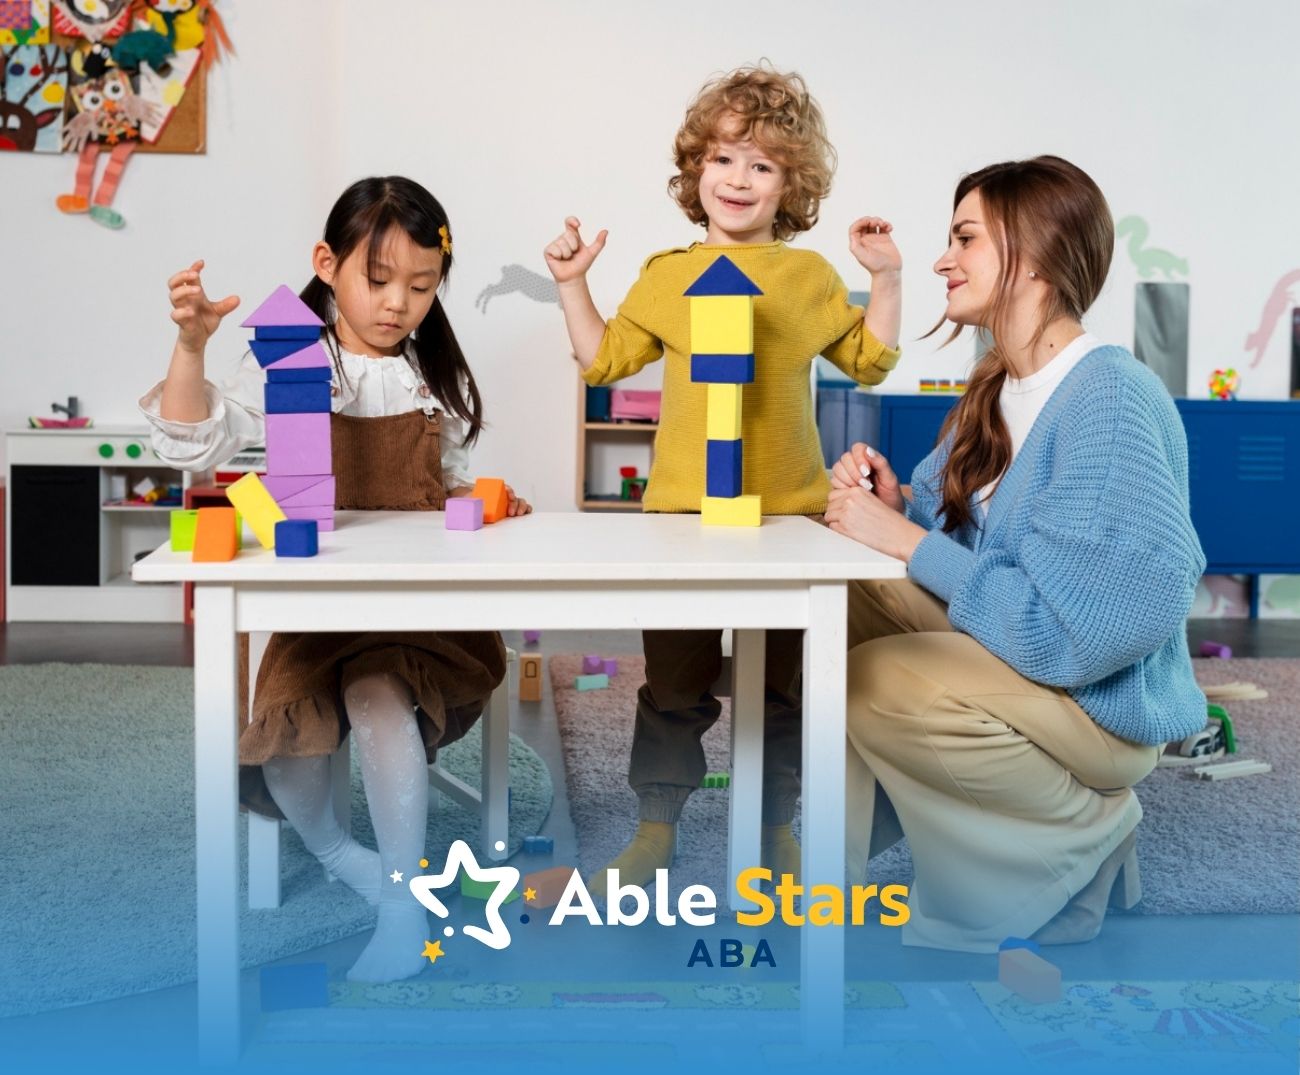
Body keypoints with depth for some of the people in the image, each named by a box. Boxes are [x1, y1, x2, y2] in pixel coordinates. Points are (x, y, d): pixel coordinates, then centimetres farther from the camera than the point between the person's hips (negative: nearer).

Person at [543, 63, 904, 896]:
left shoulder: (811, 276, 6)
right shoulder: (668, 275, 6)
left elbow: (869, 361, 14)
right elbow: (604, 359, 11)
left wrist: (886, 279, 4)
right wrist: (573, 284, 3)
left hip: (788, 510, 1)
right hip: (684, 509, 0)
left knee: (786, 685, 11)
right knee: (674, 685, 8)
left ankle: (777, 823, 27)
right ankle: (657, 827, 21)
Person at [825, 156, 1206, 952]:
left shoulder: (1111, 400, -24)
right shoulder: (999, 386, 5)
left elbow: (1069, 625, -31)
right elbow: (956, 525, 11)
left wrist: (903, 539, -25)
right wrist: (895, 507, -11)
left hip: (1102, 696, -9)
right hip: (1012, 642, 9)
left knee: (879, 684, -27)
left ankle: (1083, 830, -3)